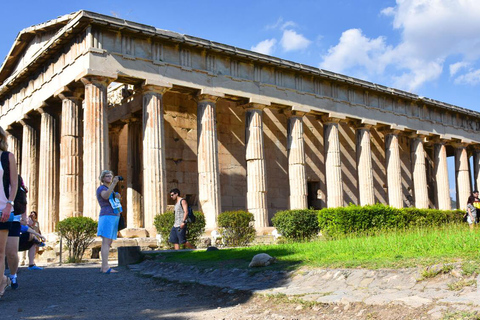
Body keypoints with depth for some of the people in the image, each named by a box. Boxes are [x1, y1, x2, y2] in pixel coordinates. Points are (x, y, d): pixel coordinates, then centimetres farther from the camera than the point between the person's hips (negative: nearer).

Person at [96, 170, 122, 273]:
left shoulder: (111, 190, 26)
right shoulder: (101, 188, -2)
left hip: (114, 218, 9)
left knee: (108, 243, 5)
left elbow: (114, 203, 24)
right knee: (106, 242, -14)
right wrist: (114, 183, -33)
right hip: (107, 217, -9)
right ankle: (106, 267, -19)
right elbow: (106, 196, -25)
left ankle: (104, 266, 6)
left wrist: (118, 197, 3)